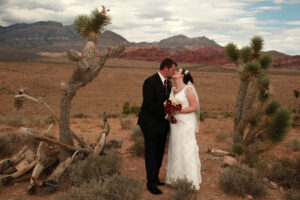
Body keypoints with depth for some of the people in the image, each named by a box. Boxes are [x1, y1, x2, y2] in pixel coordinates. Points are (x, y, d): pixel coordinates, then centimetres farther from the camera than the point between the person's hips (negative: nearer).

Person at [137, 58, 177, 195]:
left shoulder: (167, 82, 9)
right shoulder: (150, 81, -16)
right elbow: (149, 104, -21)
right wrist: (164, 115, -17)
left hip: (162, 124, 8)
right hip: (151, 124, -8)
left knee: (159, 153, 15)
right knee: (151, 153, 2)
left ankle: (155, 177, 30)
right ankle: (151, 183, 12)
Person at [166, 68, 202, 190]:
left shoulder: (188, 89, -9)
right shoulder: (172, 90, 11)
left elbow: (194, 107, -12)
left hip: (186, 124, -7)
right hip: (175, 124, 7)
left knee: (186, 150, -2)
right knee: (175, 150, 11)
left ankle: (190, 182, 9)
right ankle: (176, 178, 23)